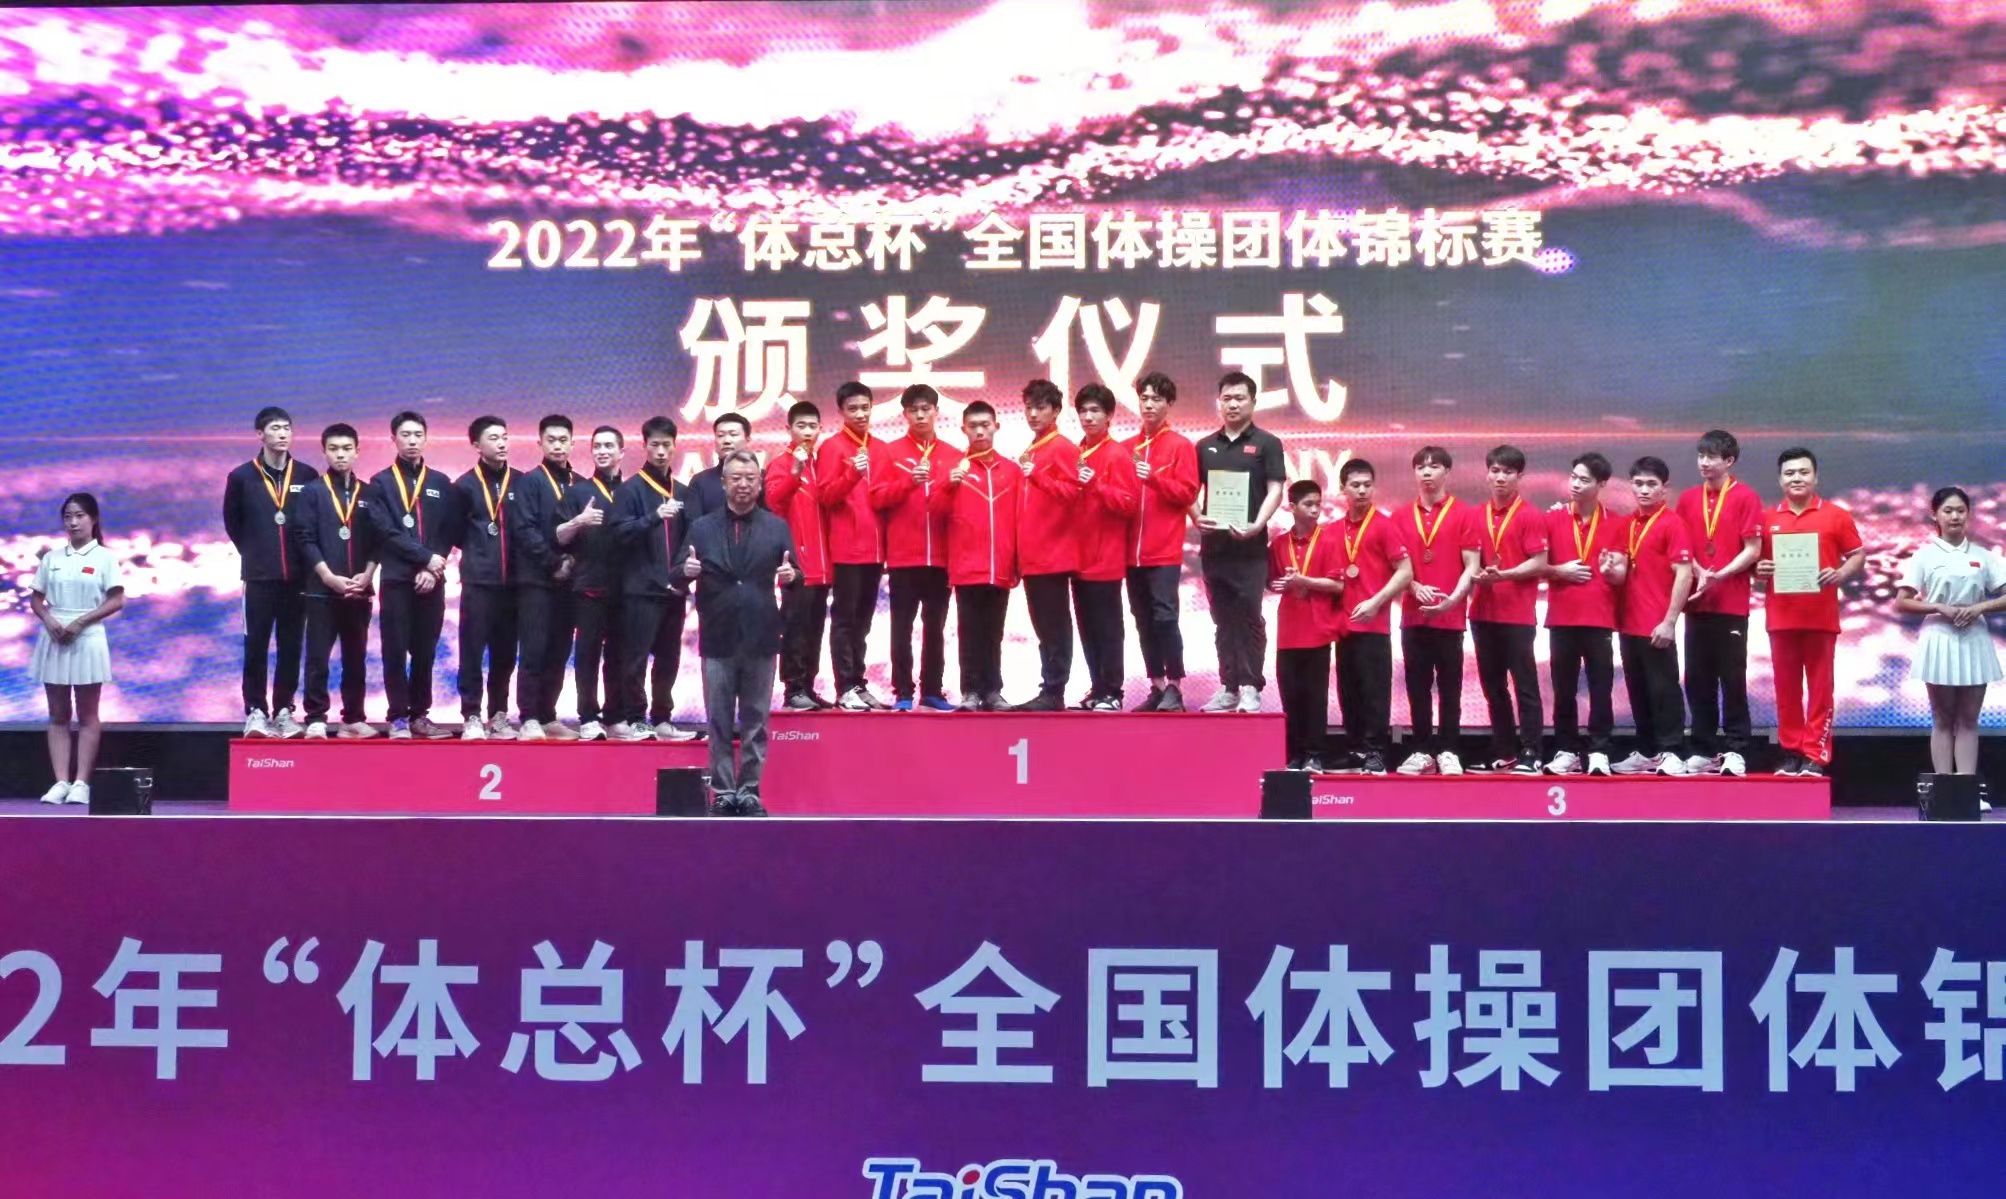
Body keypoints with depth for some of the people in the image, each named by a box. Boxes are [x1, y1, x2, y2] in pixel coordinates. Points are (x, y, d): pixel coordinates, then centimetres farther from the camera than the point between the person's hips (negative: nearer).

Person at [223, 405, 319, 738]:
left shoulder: (307, 476, 2)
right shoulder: (242, 477, 2)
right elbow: (232, 522, 14)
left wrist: (306, 558, 7)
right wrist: (252, 552, 13)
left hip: (297, 576, 1)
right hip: (259, 575, -1)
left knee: (291, 646, 4)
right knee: (257, 645, 0)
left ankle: (283, 711, 11)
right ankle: (256, 711, 4)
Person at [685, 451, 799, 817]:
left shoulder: (777, 527, 7)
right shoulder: (702, 527, 7)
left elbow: (793, 574, 2)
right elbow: (678, 577, 3)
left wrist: (791, 576, -20)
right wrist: (687, 571, -20)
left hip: (761, 638, 0)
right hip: (717, 638, 0)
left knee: (756, 721, 5)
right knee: (719, 722, 3)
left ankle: (750, 791, 11)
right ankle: (723, 793, 9)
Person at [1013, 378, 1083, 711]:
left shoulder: (1064, 448, -6)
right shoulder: (1031, 451, 20)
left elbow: (1071, 493, -16)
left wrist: (1035, 476, -27)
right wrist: (1020, 550, 17)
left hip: (1055, 555, -9)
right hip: (1033, 556, 9)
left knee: (1055, 626, -6)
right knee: (1044, 627, 10)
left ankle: (1053, 692, -4)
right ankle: (1050, 691, 13)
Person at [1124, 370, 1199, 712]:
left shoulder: (1181, 446, 0)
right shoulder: (1127, 447, 14)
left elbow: (1188, 493, -7)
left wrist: (1154, 478, -18)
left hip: (1165, 550, -5)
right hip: (1133, 550, 5)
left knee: (1165, 616, -10)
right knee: (1143, 620, 7)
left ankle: (1175, 687, -4)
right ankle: (1156, 686, 13)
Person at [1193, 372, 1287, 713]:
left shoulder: (1266, 444, 2)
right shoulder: (1205, 447, 14)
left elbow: (1274, 491, -5)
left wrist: (1257, 525, -20)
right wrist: (1197, 517, -6)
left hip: (1250, 547, -4)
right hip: (1213, 545, 4)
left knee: (1249, 617, -5)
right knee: (1223, 619, 8)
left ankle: (1250, 688, -3)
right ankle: (1228, 687, 13)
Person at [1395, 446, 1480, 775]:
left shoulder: (1462, 515, 1)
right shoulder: (1403, 517, 10)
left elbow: (1471, 567, -3)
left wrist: (1452, 600, -16)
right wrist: (1416, 588, -8)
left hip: (1450, 616, -3)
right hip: (1413, 615, 3)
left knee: (1449, 687, 2)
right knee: (1417, 686, 5)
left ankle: (1447, 751, 7)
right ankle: (1422, 751, 10)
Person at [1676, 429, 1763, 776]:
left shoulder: (1745, 497, -2)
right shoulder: (1688, 499, 11)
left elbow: (1752, 550, -7)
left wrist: (1719, 576, -17)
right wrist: (1699, 574, -7)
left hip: (1732, 604, -4)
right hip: (1696, 602, 4)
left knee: (1732, 679, -2)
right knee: (1698, 679, 6)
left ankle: (1735, 749, 2)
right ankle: (1704, 750, 12)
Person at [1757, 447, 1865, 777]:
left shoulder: (1836, 516, 4)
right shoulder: (1767, 519, 9)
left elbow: (1858, 555, 6)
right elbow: (1757, 560, 16)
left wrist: (1840, 573, -13)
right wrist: (1760, 570, -7)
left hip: (1821, 617, -2)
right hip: (1781, 617, 2)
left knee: (1820, 687, 0)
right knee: (1786, 688, 4)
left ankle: (1816, 755, 2)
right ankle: (1791, 752, 9)